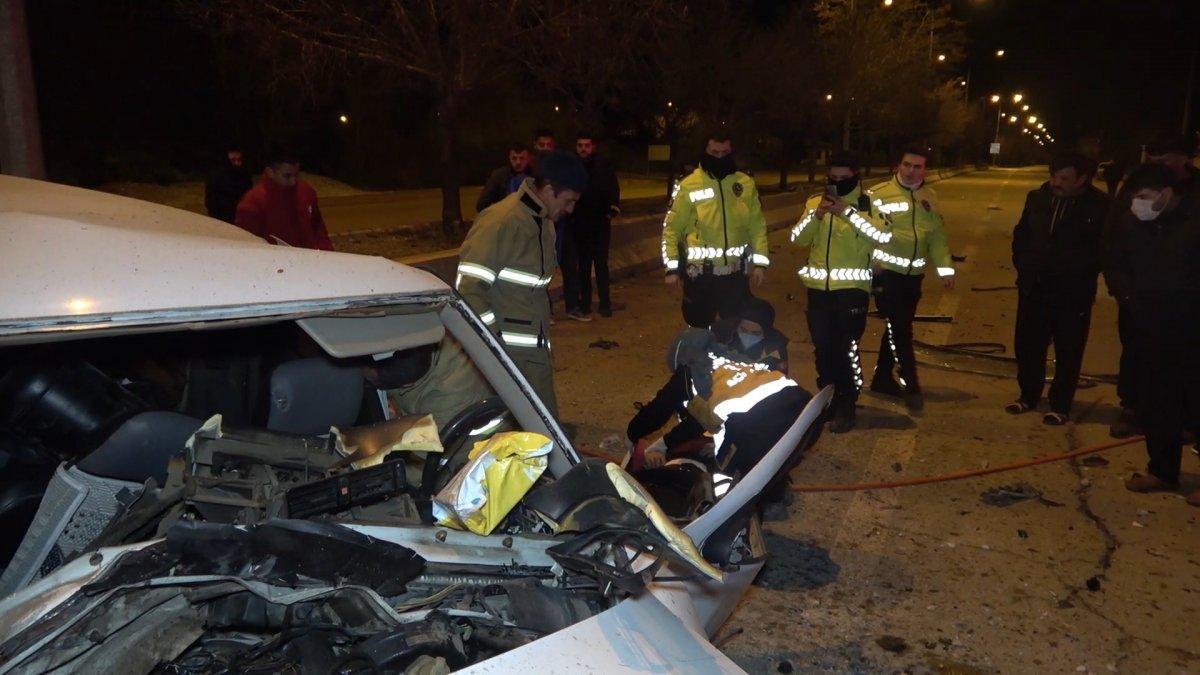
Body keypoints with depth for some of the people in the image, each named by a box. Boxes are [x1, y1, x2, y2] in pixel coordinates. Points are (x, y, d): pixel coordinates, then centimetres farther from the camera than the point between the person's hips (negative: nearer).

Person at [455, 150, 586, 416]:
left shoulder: (544, 222, 11)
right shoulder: (501, 222, -16)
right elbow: (468, 289, -18)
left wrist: (542, 332, 17)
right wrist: (496, 339, -16)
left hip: (536, 349, 8)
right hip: (507, 352, -8)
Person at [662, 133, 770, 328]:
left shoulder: (746, 184, 2)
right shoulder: (688, 185, -7)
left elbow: (757, 225, 6)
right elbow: (671, 228, -3)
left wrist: (760, 262, -1)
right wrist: (672, 268, -6)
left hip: (736, 272, 2)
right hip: (700, 273, -2)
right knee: (699, 328, 11)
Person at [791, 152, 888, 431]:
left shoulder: (868, 205, -1)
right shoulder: (814, 203, 9)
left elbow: (881, 237, -17)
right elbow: (798, 238, -1)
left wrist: (849, 212, -24)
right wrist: (816, 214, -17)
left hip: (852, 287, -4)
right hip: (819, 287, 4)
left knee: (847, 349, -5)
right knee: (823, 347, 12)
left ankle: (846, 407, 7)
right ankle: (826, 399, 27)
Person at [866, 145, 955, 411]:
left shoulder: (929, 197, 12)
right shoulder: (878, 194, -6)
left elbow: (937, 235, 13)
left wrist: (945, 268, 8)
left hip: (913, 274, 6)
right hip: (887, 272, -6)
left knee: (899, 327, 13)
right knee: (899, 329, -7)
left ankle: (883, 377, 27)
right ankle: (911, 384, 2)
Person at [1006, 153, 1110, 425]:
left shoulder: (1100, 206, -11)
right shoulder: (1038, 198, 3)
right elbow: (1021, 234, 16)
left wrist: (1081, 274, -10)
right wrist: (1022, 264, 8)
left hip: (1073, 293, -4)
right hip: (1033, 288, 4)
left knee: (1068, 352, 5)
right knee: (1027, 344, 12)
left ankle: (1060, 405, 18)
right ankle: (1028, 395, 29)